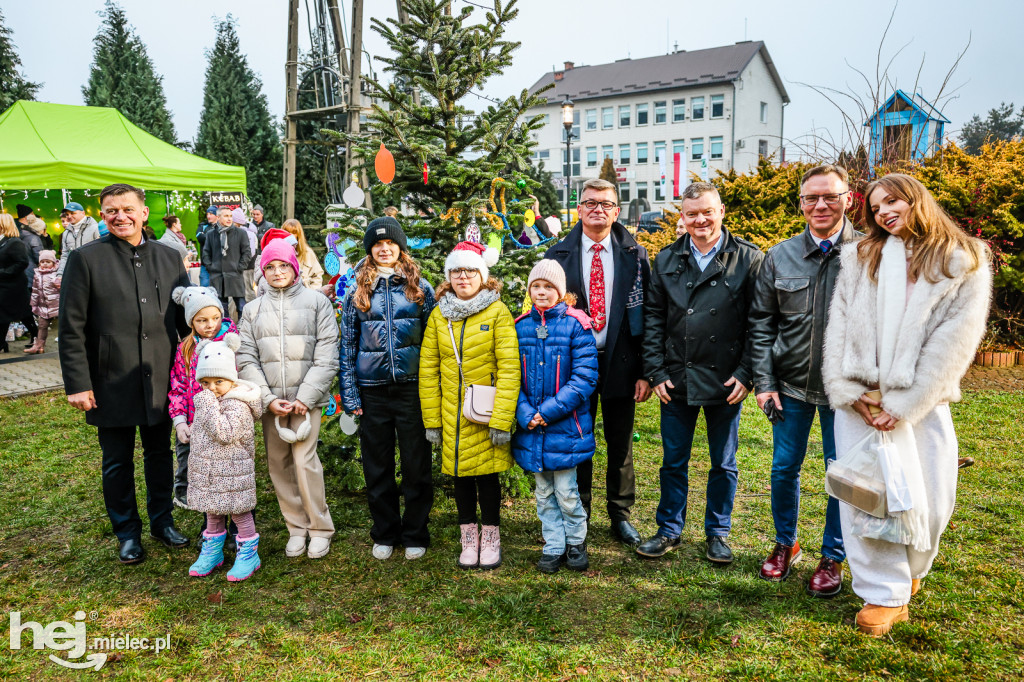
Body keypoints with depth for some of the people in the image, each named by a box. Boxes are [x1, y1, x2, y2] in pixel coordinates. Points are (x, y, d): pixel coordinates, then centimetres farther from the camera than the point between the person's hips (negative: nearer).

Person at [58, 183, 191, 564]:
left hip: (161, 382, 3)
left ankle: (162, 521, 35)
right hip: (111, 386, -2)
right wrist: (77, 383, -11)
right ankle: (127, 533, 29)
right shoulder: (86, 259, -6)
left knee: (160, 455, 16)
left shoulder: (169, 258, 4)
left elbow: (187, 318, 9)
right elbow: (71, 329, -7)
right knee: (117, 463, 12)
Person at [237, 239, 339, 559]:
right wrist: (268, 398, -7)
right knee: (278, 464, 6)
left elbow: (326, 356, -3)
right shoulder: (253, 309, 12)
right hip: (269, 399, 4)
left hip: (306, 397, -3)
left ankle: (320, 529, 6)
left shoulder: (317, 301, 3)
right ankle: (296, 528, 20)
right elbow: (246, 359, 6)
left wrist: (305, 397, -10)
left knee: (304, 460, -10)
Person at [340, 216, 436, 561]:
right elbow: (347, 344, 7)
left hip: (412, 386, -1)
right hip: (372, 390, 1)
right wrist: (349, 394, 1)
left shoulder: (419, 287, 4)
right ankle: (385, 534, 28)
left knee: (416, 464, 6)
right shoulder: (358, 290, 6)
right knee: (377, 467, 11)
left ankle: (415, 535, 22)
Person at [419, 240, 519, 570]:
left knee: (488, 475, 6)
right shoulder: (439, 315, 4)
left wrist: (502, 419, -15)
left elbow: (509, 368, -10)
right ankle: (469, 540, 27)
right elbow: (428, 369, 4)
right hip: (452, 415, 3)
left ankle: (490, 541, 24)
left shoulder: (498, 312, -6)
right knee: (461, 476, 12)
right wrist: (431, 419, 1)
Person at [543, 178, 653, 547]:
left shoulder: (634, 254, 2)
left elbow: (646, 315, 1)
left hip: (620, 361, 0)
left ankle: (620, 516, 30)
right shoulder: (558, 255, 2)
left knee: (621, 443, 12)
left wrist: (645, 371, -4)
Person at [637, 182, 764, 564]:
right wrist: (656, 372, -1)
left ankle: (717, 533, 30)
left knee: (724, 463, 12)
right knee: (673, 460, 12)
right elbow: (653, 319, 6)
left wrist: (745, 374, -11)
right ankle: (669, 530, 28)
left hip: (726, 383, -2)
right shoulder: (667, 261, 6)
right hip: (676, 380, 2)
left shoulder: (749, 259, -3)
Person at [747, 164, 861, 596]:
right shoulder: (779, 257, 1)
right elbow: (761, 323, 4)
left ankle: (833, 557, 29)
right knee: (784, 468, 11)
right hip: (791, 386, 2)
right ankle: (785, 544, 34)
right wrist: (763, 382, -2)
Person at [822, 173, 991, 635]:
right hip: (860, 398, 1)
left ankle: (910, 568, 35)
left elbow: (956, 340, -5)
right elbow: (839, 326, 4)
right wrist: (846, 390, -8)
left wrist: (903, 404, -13)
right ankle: (886, 594, 12)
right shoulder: (859, 259, 10)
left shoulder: (965, 263, 3)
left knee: (928, 500, 5)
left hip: (922, 402, -1)